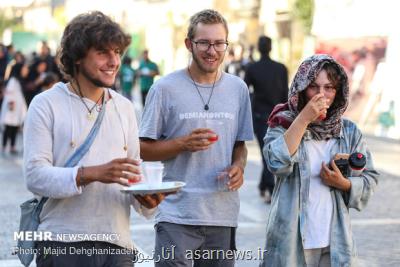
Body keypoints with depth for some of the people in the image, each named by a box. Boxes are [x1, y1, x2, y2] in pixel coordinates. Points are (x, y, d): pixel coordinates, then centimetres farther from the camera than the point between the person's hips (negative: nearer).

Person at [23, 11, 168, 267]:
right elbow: (35, 176, -11)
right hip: (63, 243, -4)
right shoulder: (47, 104, -2)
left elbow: (134, 173, 13)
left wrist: (145, 198, -9)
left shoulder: (124, 108, 14)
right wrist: (91, 174, -24)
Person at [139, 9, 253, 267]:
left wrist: (238, 166, -4)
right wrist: (183, 143, -17)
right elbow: (144, 149, -1)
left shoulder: (238, 88, 8)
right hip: (177, 216, -4)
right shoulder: (166, 88, -4)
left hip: (223, 215, 4)